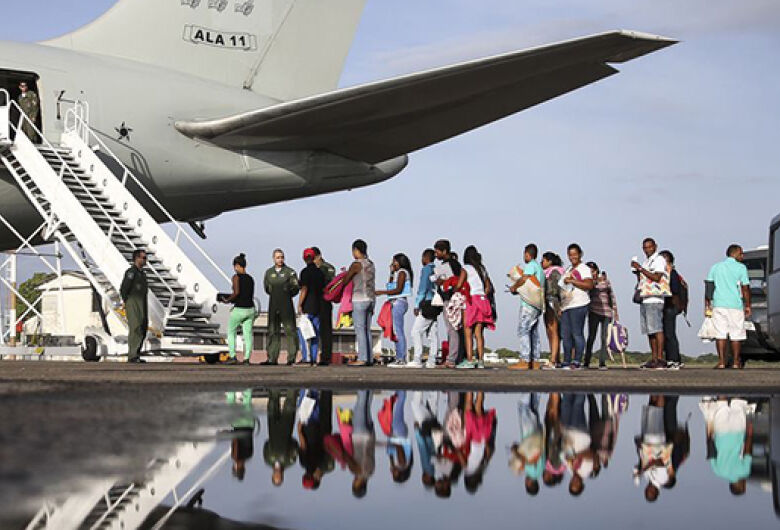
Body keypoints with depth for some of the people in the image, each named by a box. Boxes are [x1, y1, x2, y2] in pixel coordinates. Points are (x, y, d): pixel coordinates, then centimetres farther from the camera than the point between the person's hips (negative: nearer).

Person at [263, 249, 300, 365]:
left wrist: (286, 295, 0)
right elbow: (266, 288, 19)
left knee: (290, 331, -7)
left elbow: (296, 288, -2)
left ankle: (292, 357, -6)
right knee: (273, 332, 5)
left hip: (286, 305, -4)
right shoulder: (269, 272, 13)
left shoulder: (290, 272, 1)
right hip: (273, 305, 4)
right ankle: (272, 358, 8)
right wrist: (275, 295, 10)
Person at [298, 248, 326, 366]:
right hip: (318, 307, 6)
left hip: (307, 307, -6)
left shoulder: (305, 272, -9)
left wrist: (299, 305, -12)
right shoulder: (320, 272, 11)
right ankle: (314, 359, 6)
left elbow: (304, 289, -15)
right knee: (315, 334, 8)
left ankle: (306, 358, -11)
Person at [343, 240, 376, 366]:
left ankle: (362, 358, -11)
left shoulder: (356, 264, -10)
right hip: (371, 299, 8)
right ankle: (369, 358, 8)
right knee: (367, 330, 9)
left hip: (360, 299, -8)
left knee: (360, 329, -7)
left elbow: (345, 281, -2)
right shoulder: (371, 264, 13)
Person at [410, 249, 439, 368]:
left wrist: (417, 305, -9)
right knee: (433, 333, 7)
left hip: (427, 304, -8)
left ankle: (417, 360, -12)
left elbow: (423, 288, -12)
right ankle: (432, 361, 6)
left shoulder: (426, 269, -8)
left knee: (416, 332, -6)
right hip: (435, 304, 8)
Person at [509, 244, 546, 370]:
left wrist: (514, 287, -6)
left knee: (523, 330, -11)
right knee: (534, 332, 9)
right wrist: (518, 289, 18)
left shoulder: (531, 265, -7)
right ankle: (535, 361, 8)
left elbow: (524, 279, -23)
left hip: (529, 304, -10)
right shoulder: (540, 267, 23)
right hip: (538, 304, 10)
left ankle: (524, 361, -17)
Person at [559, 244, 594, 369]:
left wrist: (572, 281, -14)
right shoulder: (568, 269, 25)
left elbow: (589, 285, -14)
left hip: (578, 305, -8)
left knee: (577, 334, -9)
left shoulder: (584, 269, 0)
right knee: (565, 334, 5)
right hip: (566, 306, 8)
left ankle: (576, 362, -9)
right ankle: (566, 362, 8)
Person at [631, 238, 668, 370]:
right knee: (649, 330, 6)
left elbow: (656, 278, -14)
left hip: (654, 300, -9)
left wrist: (640, 268, -11)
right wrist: (637, 271, 9)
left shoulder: (659, 259, -2)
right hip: (644, 299, 9)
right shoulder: (646, 262, 23)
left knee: (657, 329, -13)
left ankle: (660, 358, -16)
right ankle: (654, 359, 7)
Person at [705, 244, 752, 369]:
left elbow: (708, 287, 8)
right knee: (736, 335, 5)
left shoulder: (715, 267, 11)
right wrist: (748, 306, 3)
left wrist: (707, 304, 13)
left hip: (718, 304, 3)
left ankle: (722, 362, -2)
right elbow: (745, 288, -3)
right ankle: (736, 362, 7)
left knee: (720, 334, 2)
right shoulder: (741, 268, 0)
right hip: (735, 305, -3)